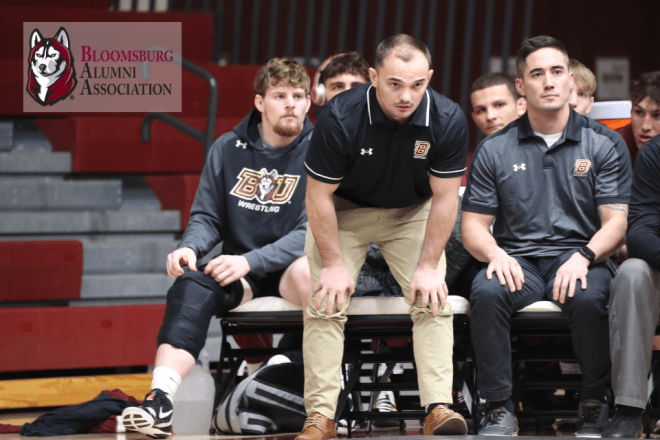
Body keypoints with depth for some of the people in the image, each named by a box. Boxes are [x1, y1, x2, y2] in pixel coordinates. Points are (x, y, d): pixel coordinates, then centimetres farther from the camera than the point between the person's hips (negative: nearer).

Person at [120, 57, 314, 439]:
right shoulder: (229, 149, 6)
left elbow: (311, 231, -13)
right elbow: (207, 217, 13)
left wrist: (249, 261, -25)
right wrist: (190, 247, -11)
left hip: (289, 267, -3)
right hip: (238, 270, 3)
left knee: (306, 268, -39)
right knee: (191, 286, -29)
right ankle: (160, 402, -43)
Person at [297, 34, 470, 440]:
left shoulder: (448, 120, -24)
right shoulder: (340, 118, -30)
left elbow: (444, 197, -14)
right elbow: (319, 195, -19)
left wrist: (428, 266, -16)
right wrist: (333, 265, -19)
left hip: (412, 213, 2)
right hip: (344, 211, -2)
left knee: (434, 299, -15)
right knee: (326, 303, -15)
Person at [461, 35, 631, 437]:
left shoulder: (605, 144, 6)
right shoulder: (494, 150, 10)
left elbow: (617, 222, 0)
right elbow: (473, 226, 9)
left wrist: (583, 257, -20)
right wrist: (495, 254, -15)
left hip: (579, 257, -1)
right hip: (518, 260, 2)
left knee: (588, 298, -37)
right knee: (486, 291, -33)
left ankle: (595, 407, -15)